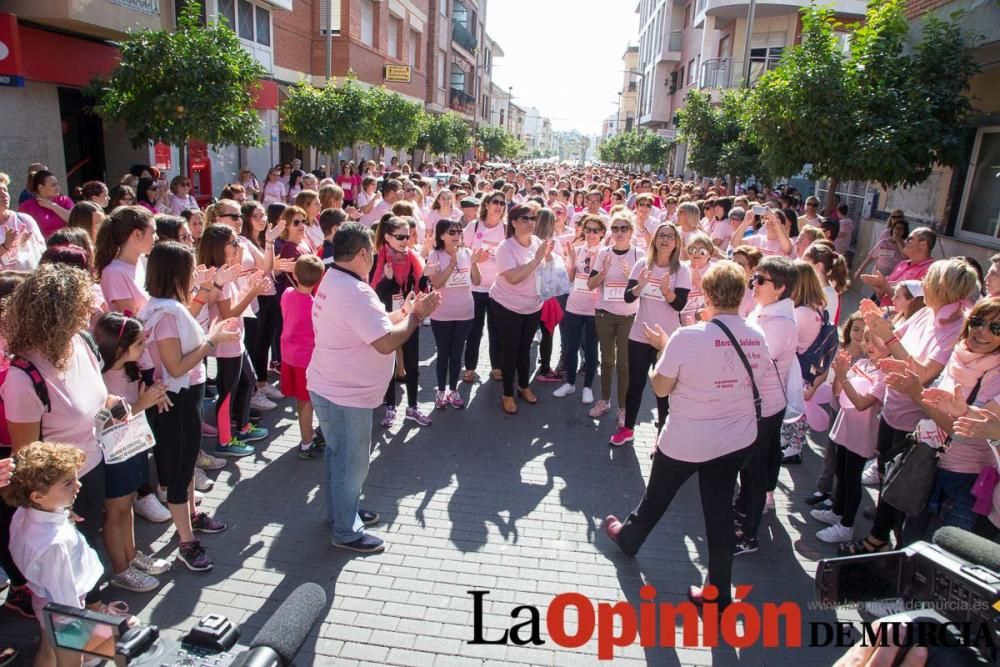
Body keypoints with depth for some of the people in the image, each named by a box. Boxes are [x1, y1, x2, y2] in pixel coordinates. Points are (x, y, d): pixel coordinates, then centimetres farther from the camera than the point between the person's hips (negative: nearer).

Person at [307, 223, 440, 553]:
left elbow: (373, 325, 13)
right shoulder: (355, 292, -27)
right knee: (351, 463, 7)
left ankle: (341, 510, 43)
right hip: (346, 395, -10)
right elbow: (387, 343, -29)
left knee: (339, 455, 25)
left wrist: (403, 312, 4)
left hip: (331, 387, 10)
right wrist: (416, 315, -16)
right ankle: (347, 531, 24)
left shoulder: (334, 281, 7)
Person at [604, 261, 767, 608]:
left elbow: (661, 387, -15)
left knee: (657, 495, 21)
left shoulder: (687, 337, -24)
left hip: (686, 440, -4)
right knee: (720, 511, 16)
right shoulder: (757, 338, -7)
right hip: (736, 440, 4)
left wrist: (664, 348, 0)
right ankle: (718, 592, 27)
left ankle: (628, 537, 47)